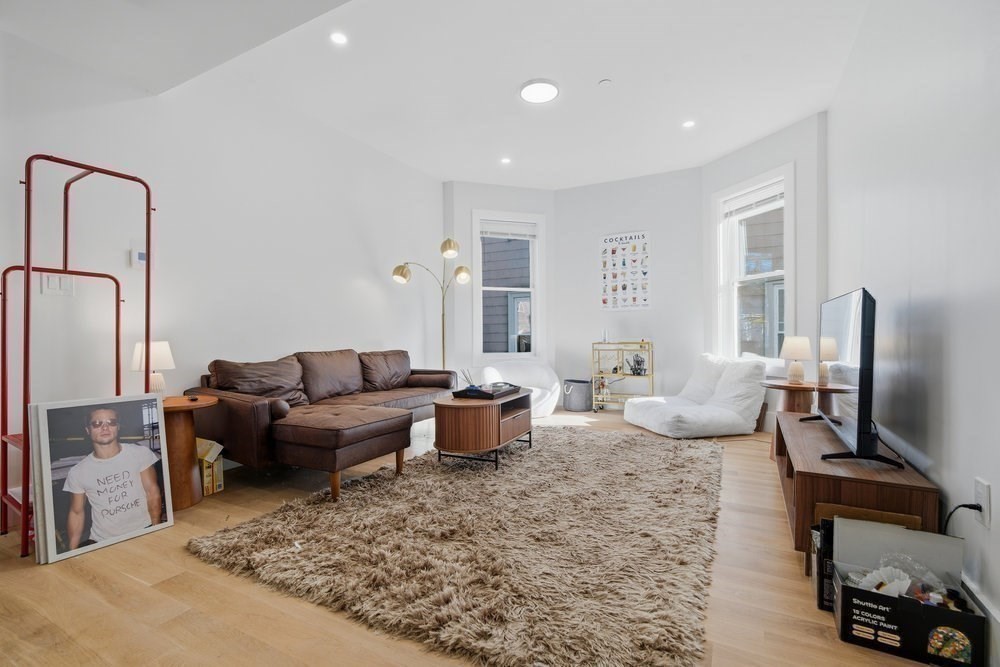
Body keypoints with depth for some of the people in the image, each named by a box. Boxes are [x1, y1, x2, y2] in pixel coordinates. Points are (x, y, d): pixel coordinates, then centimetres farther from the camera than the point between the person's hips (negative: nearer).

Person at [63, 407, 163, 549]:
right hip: (101, 542, 3)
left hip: (143, 533, -3)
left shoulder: (140, 453, -3)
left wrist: (156, 530, -7)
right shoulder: (77, 472, 1)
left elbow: (153, 492, -2)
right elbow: (76, 513, 10)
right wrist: (72, 551, 5)